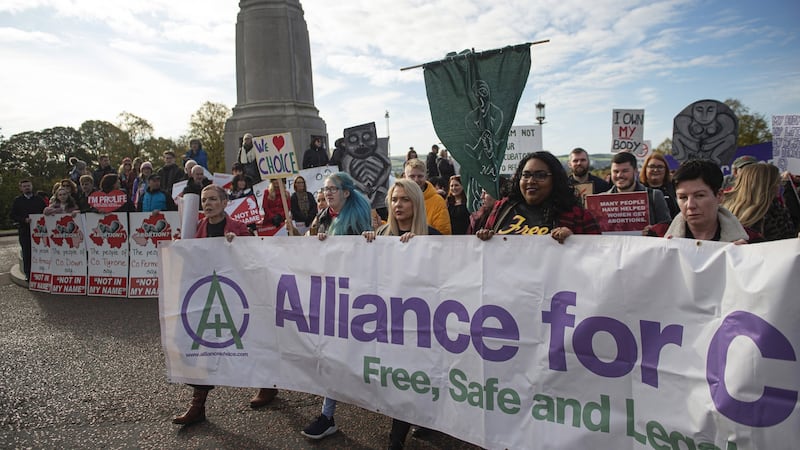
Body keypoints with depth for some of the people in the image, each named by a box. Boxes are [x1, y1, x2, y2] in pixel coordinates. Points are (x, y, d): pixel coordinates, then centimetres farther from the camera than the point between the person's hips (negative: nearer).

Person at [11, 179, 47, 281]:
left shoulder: (39, 199, 10)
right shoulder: (17, 200, 8)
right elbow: (13, 216, 3)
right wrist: (24, 220, -13)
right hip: (24, 231, 0)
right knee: (26, 253, 2)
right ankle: (28, 274, 9)